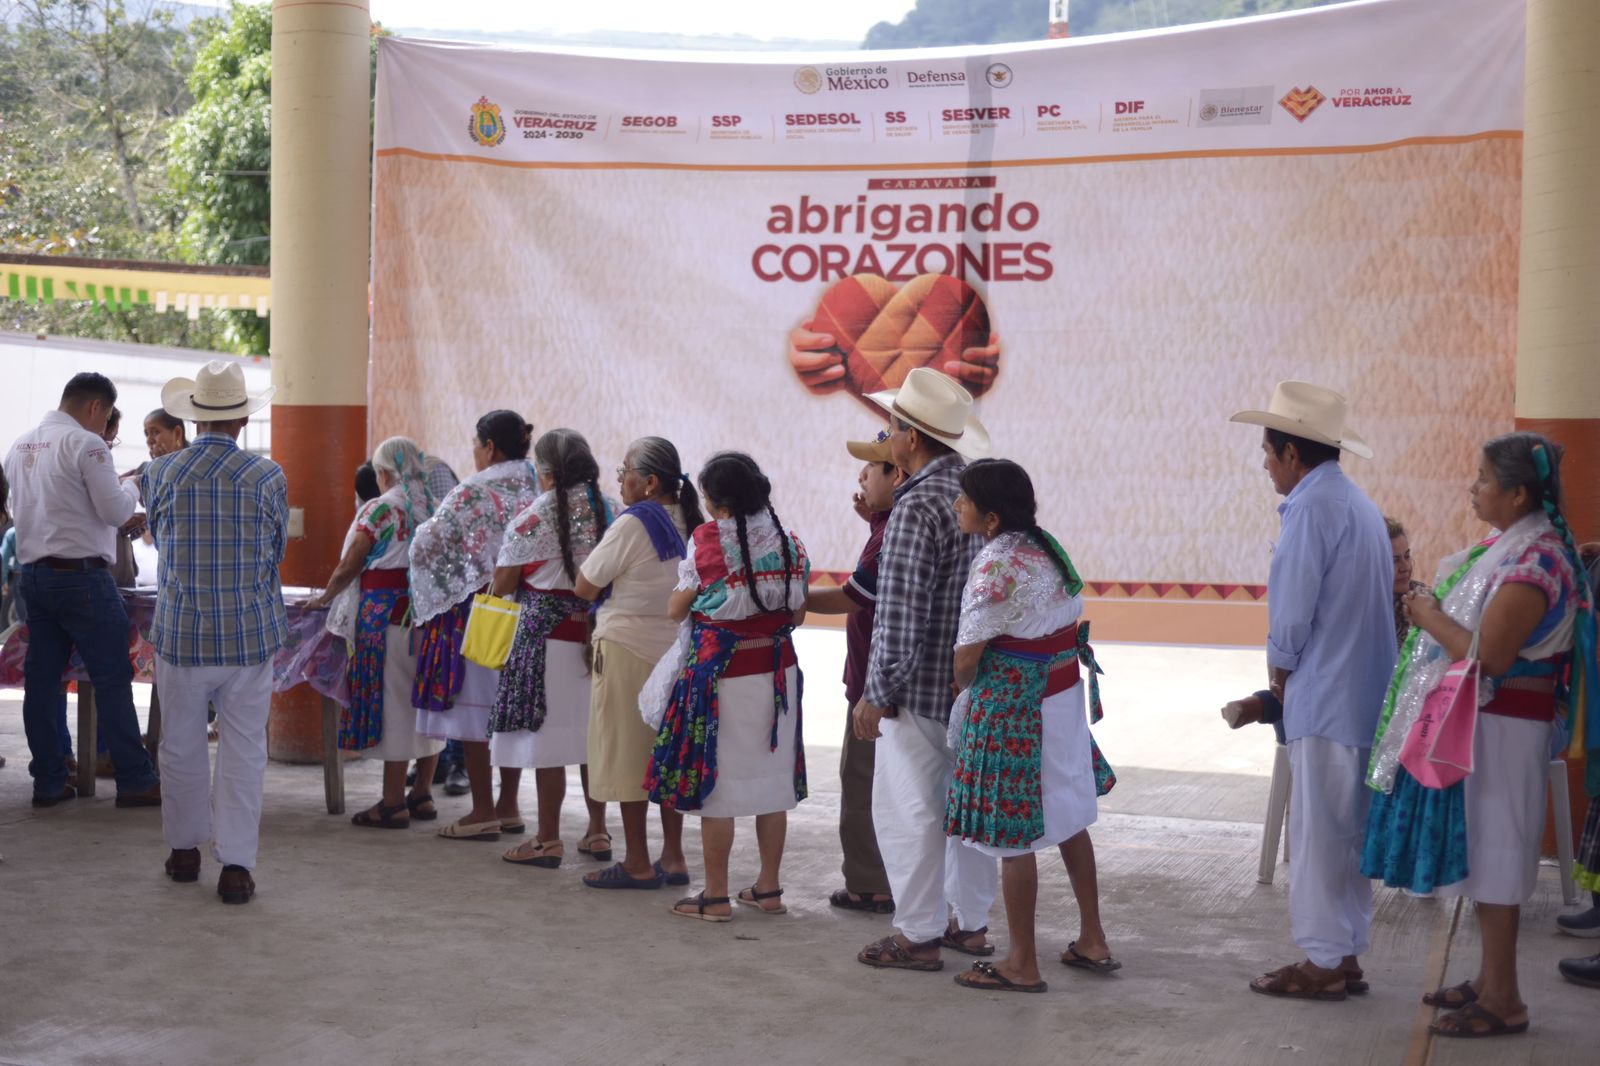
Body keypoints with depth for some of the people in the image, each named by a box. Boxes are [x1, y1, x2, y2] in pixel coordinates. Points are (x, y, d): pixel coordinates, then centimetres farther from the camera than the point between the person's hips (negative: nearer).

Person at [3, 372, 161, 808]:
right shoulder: (86, 444, -12)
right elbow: (115, 512, -12)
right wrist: (130, 488, 9)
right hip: (80, 575, -8)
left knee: (41, 679, 9)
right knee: (113, 680, -2)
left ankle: (48, 781, 14)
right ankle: (135, 781, 0)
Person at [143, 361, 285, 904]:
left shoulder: (161, 473, -4)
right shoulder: (268, 476, -7)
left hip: (181, 632, 1)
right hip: (250, 634, -1)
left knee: (182, 744, 15)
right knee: (243, 748, 4)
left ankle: (185, 848, 27)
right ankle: (236, 863, 2)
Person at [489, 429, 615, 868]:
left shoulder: (534, 515, -9)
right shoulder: (610, 511, 5)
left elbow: (503, 584, -5)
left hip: (548, 634, -5)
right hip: (597, 633, 5)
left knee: (547, 738, 0)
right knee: (593, 734, 14)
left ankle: (548, 840, 4)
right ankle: (597, 830, 22)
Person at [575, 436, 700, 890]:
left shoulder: (631, 524, -15)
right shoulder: (688, 524, 7)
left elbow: (584, 588, -10)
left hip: (627, 648, -7)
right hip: (677, 648, 7)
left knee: (626, 754, 1)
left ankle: (636, 864, 5)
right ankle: (673, 857, 17)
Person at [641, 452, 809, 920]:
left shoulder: (706, 541, -12)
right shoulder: (789, 543, 1)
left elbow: (676, 610, -5)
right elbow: (797, 614, 8)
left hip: (719, 674, -5)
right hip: (775, 671, 5)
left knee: (715, 780, 4)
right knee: (771, 777, 12)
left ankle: (716, 895, 9)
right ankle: (768, 888, 20)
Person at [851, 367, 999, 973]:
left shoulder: (917, 507, -19)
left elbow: (899, 614, -21)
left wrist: (876, 694, -14)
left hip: (920, 691, -8)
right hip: (975, 685, 9)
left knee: (907, 810, 1)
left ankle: (919, 935, 7)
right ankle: (972, 923, 25)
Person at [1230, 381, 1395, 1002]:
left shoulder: (1314, 506, -15)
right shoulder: (1358, 504, 15)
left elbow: (1292, 607, -17)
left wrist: (1280, 668, 1)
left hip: (1325, 699, -10)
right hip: (1363, 693, 10)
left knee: (1317, 833, -2)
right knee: (1348, 831, 14)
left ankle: (1322, 963, 3)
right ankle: (1346, 955, 21)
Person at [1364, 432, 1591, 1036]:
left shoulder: (1534, 561, -20)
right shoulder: (1514, 548, 12)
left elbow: (1487, 655, -25)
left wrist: (1429, 617, -12)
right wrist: (1434, 611, 2)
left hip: (1501, 728, -10)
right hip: (1476, 720, 10)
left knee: (1492, 853, -4)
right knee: (1483, 850, 15)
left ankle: (1503, 1001, 4)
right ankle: (1490, 980, 25)